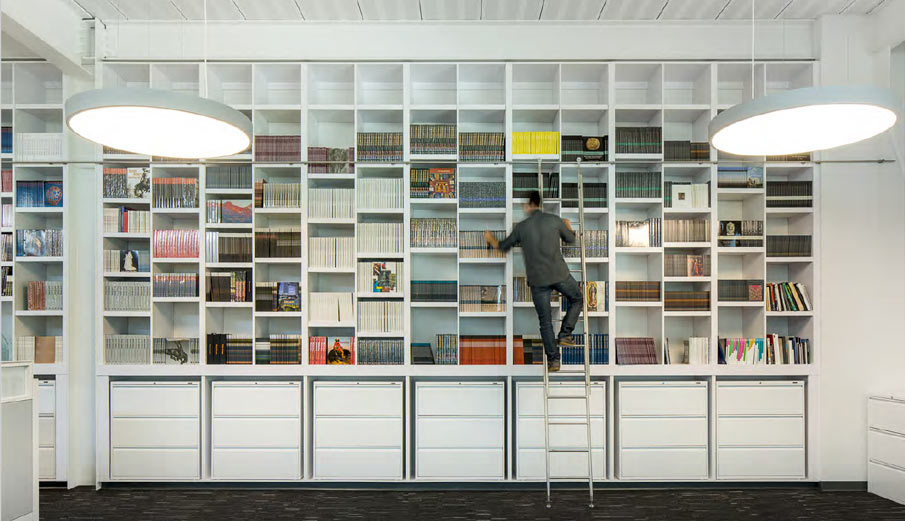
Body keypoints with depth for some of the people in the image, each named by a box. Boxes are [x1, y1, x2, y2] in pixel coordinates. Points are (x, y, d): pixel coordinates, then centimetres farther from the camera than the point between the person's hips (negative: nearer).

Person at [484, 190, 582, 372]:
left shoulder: (521, 227, 1)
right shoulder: (555, 220, 0)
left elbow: (503, 246, 15)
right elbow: (571, 239, 15)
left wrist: (490, 238, 35)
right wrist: (568, 226, 37)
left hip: (537, 280, 1)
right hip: (559, 274, 0)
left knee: (545, 321, 8)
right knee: (576, 299, 26)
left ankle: (553, 360, 9)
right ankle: (565, 334, 16)